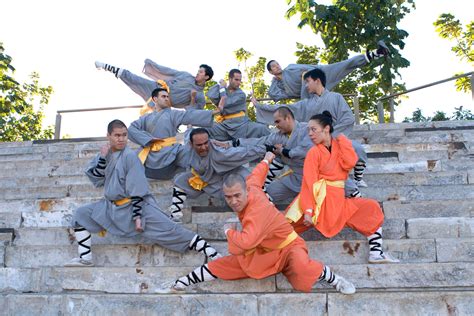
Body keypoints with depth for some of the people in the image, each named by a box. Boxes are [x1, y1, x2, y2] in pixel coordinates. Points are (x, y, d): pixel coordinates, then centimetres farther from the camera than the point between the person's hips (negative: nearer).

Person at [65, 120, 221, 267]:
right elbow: (95, 180, 2)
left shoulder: (130, 156, -15)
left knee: (169, 230, -16)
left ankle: (212, 254, -18)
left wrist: (137, 216, -20)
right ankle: (85, 258, 7)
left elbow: (137, 189, -16)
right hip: (111, 206, 7)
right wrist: (102, 158, -10)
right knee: (80, 214, 2)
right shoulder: (105, 153, 5)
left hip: (134, 205, -7)